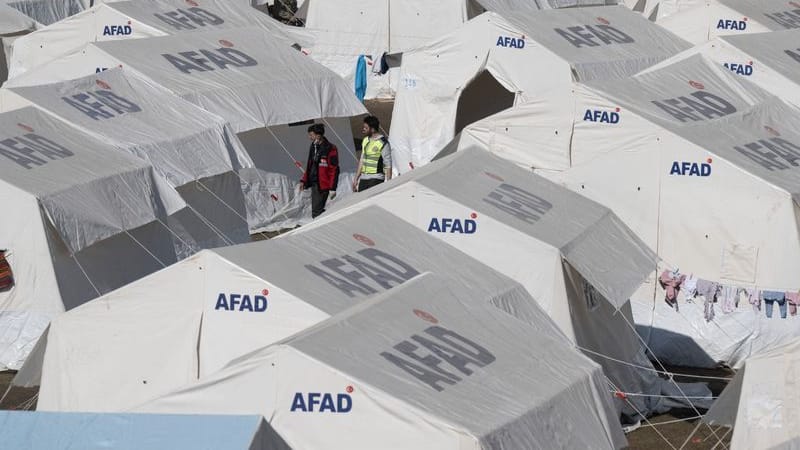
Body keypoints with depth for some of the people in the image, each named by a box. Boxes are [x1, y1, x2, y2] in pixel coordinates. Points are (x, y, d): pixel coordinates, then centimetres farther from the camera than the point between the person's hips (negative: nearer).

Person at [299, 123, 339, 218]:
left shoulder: (330, 149, -13)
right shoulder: (313, 147, 12)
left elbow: (334, 170, -15)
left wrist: (332, 188, -18)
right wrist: (304, 180, 16)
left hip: (323, 185, -9)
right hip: (314, 184, 9)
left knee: (316, 211, -13)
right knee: (316, 210, 14)